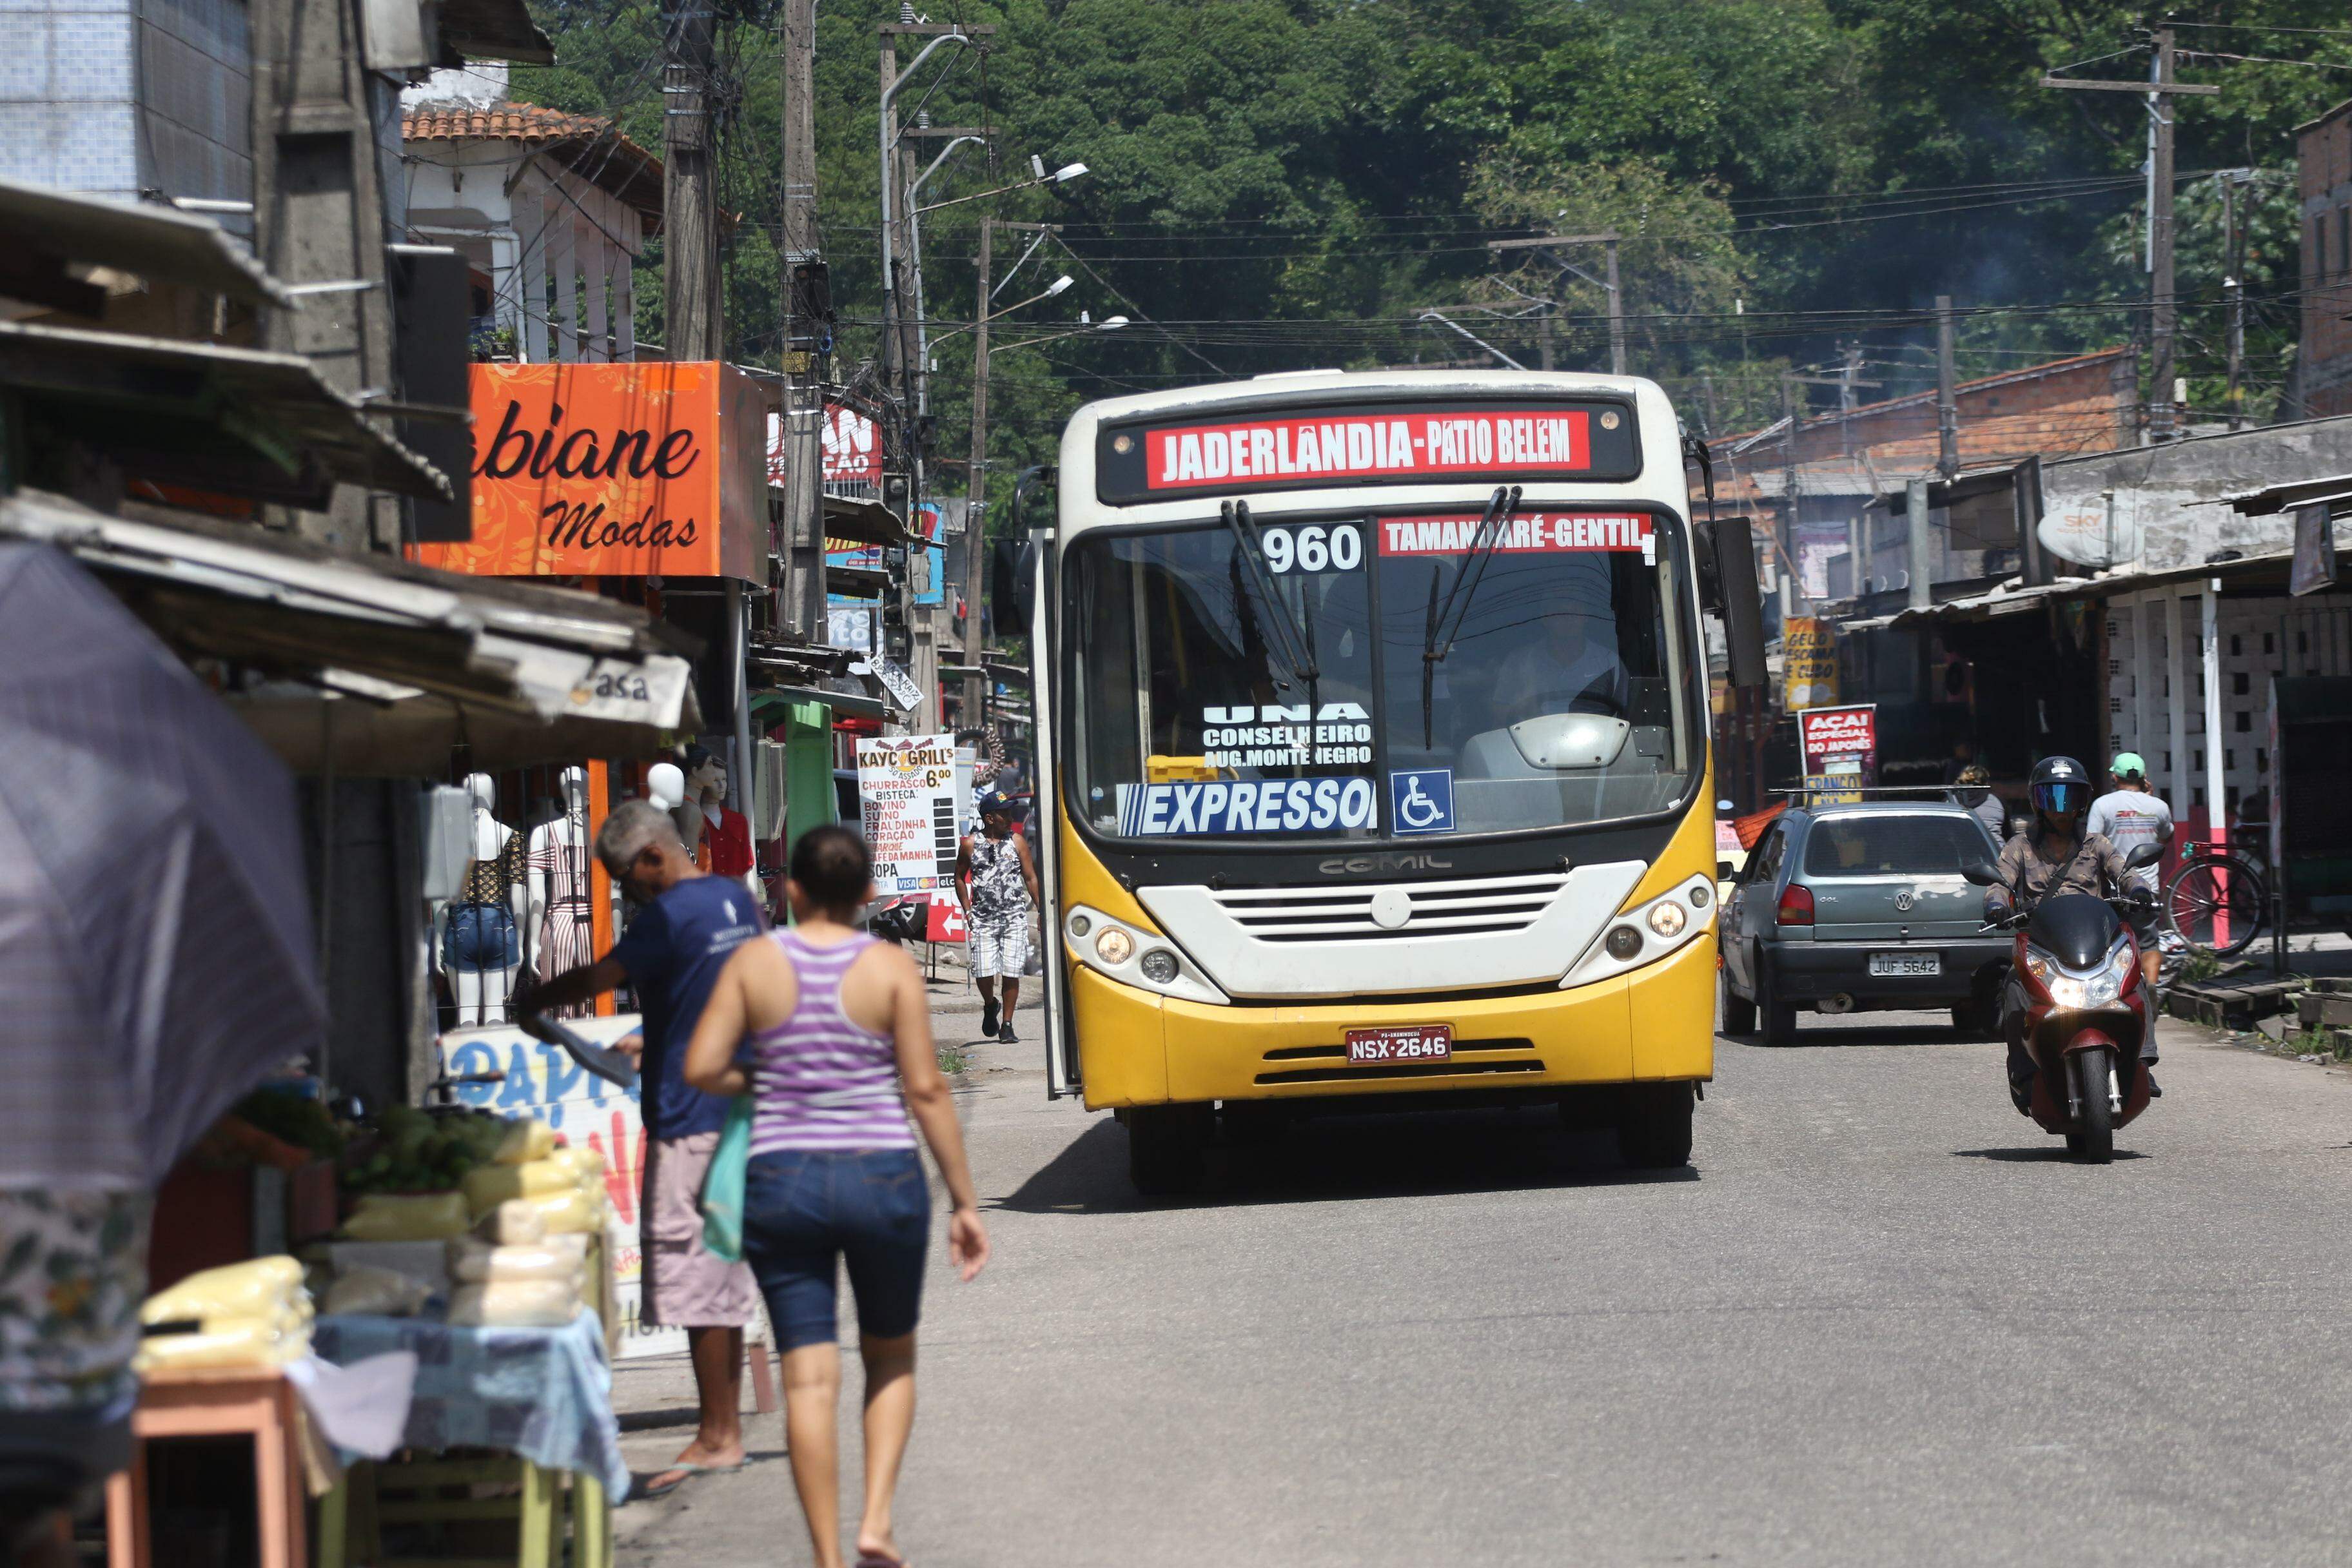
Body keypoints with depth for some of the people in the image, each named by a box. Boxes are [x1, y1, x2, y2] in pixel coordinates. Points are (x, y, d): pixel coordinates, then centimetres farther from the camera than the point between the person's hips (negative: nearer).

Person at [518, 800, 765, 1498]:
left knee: (693, 1276, -4)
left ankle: (715, 1436, -2)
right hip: (736, 1108, 9)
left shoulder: (672, 913, -16)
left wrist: (531, 1000, 3)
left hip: (689, 1119, -9)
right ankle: (727, 1427, 18)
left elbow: (599, 977, -13)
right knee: (724, 1273, 13)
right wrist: (654, 1040, 22)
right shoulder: (736, 899, 11)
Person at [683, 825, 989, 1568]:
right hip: (883, 1177, 0)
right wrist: (964, 1202, 1)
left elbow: (702, 1069, -6)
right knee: (891, 1359, 18)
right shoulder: (891, 968, -3)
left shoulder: (755, 962, 0)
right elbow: (926, 1090, -4)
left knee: (809, 1379, 3)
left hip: (781, 1180, 1)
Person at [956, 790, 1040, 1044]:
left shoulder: (1017, 842, 6)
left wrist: (1042, 909, 1)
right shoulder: (970, 845, 4)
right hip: (983, 918, 0)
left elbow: (1031, 878, 8)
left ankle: (1007, 1026, 6)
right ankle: (990, 1006, 26)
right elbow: (960, 878, 14)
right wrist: (967, 910, 5)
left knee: (1011, 972, -5)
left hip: (1014, 917, 0)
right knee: (984, 972, -7)